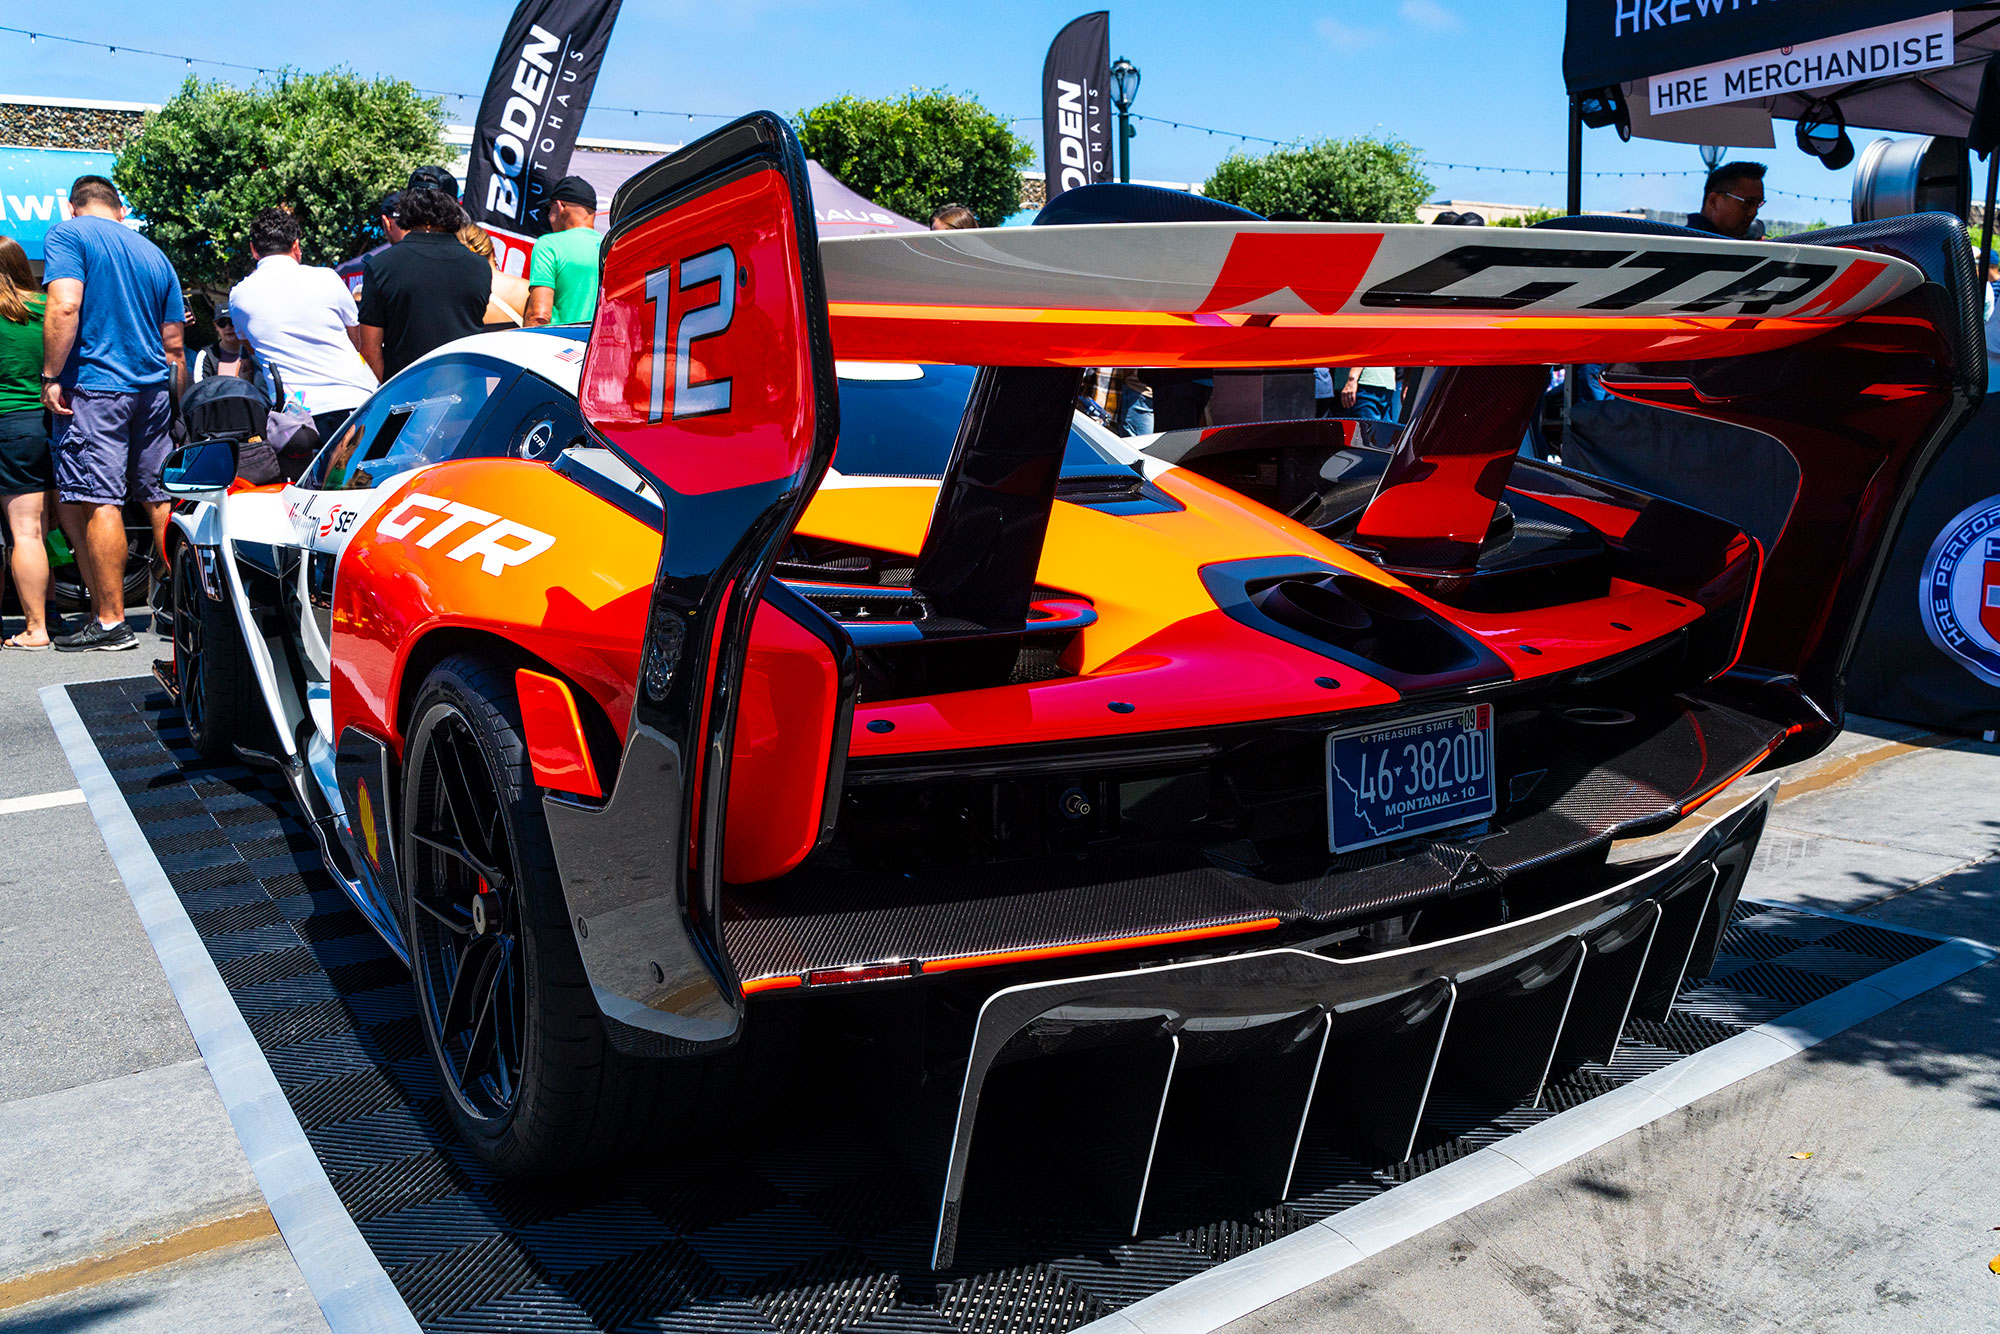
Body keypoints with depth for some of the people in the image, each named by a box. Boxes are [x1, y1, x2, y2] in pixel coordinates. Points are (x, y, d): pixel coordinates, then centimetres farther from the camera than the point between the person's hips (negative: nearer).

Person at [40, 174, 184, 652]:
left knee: (99, 502, -6)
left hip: (94, 386, -6)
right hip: (154, 389, 6)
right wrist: (179, 407, 23)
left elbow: (64, 307, -16)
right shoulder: (154, 254, 16)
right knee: (162, 499, 9)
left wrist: (51, 376, -11)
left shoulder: (66, 235, -1)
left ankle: (111, 622, -6)